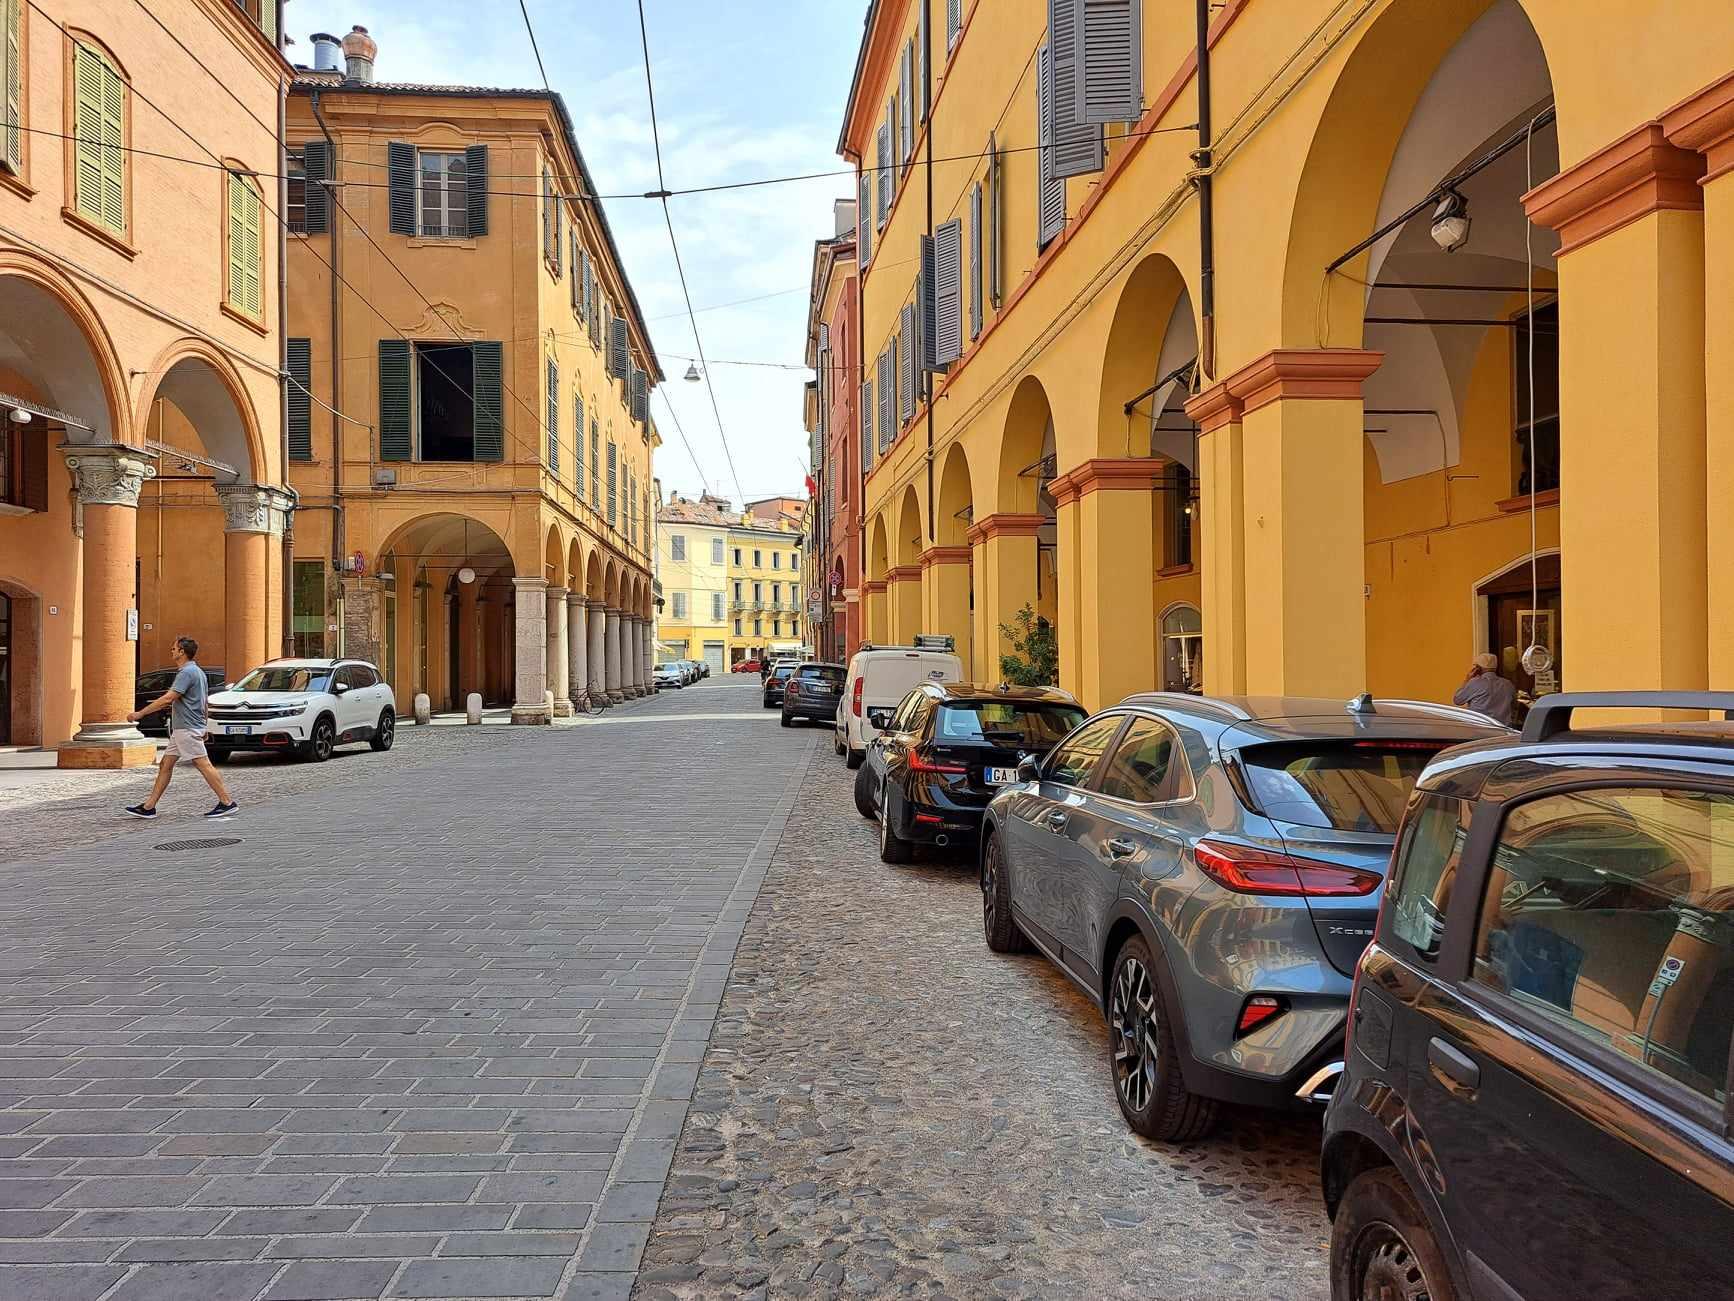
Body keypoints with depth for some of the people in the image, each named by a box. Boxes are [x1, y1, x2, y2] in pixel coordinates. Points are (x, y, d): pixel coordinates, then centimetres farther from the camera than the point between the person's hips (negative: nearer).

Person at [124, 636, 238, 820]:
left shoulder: (187, 672, -15)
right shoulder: (197, 671, 17)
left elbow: (167, 698, -22)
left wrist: (139, 714, -18)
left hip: (188, 730, -10)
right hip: (181, 729, 10)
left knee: (203, 765, -10)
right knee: (165, 764, 11)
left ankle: (227, 804, -9)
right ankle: (149, 807, 14)